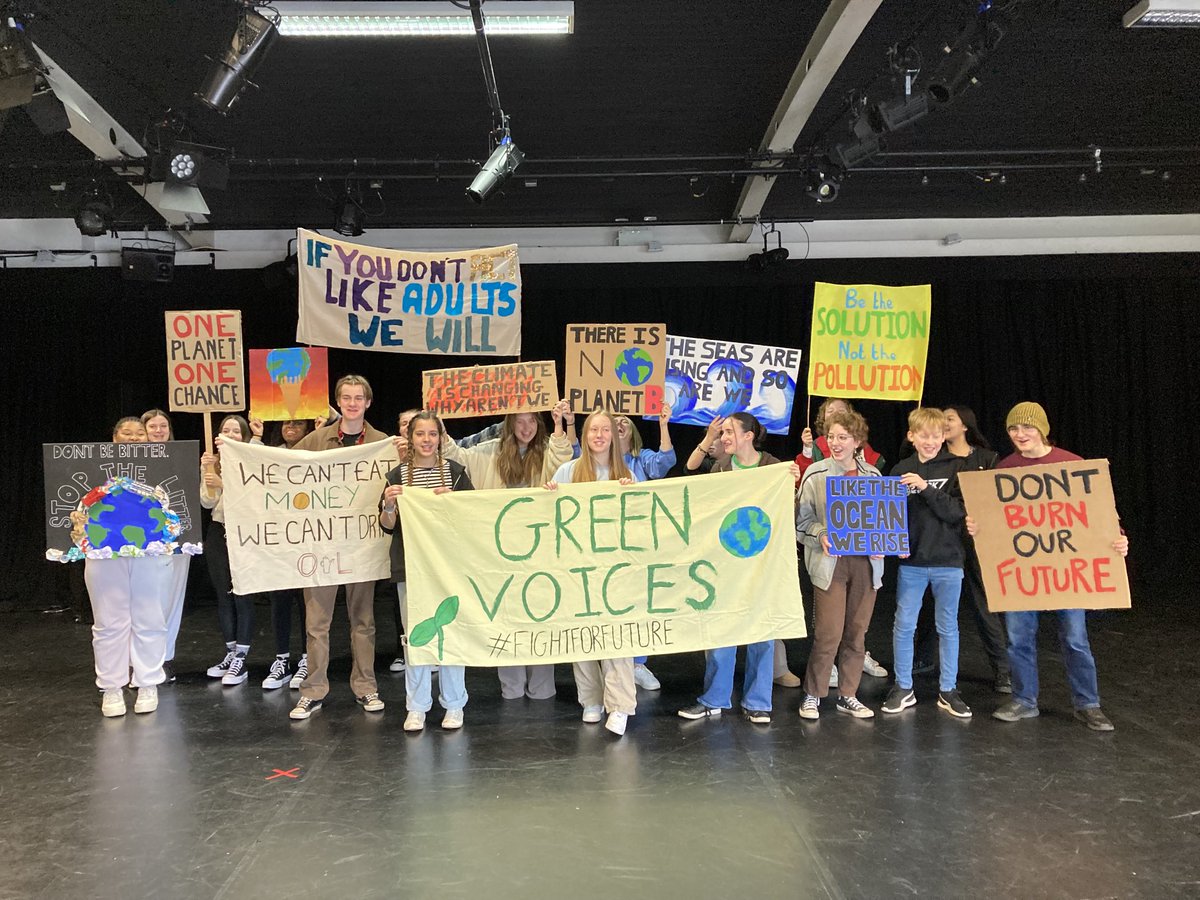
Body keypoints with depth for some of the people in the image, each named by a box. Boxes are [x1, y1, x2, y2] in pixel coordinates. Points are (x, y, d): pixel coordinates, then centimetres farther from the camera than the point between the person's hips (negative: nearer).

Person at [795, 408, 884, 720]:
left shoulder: (872, 474, 9)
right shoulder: (815, 474, -1)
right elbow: (801, 519, -1)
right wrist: (821, 535, -19)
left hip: (865, 562, 4)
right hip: (830, 562, -3)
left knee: (856, 633, 9)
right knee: (828, 634, -6)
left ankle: (848, 696, 23)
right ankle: (812, 695, 11)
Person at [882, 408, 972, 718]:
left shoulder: (956, 468, -3)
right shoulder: (901, 470, 0)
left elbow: (958, 512, -12)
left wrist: (926, 488, -22)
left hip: (948, 561, -1)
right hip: (911, 561, 1)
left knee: (948, 627, 11)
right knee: (903, 625, 6)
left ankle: (948, 690, 23)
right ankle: (903, 688, 20)